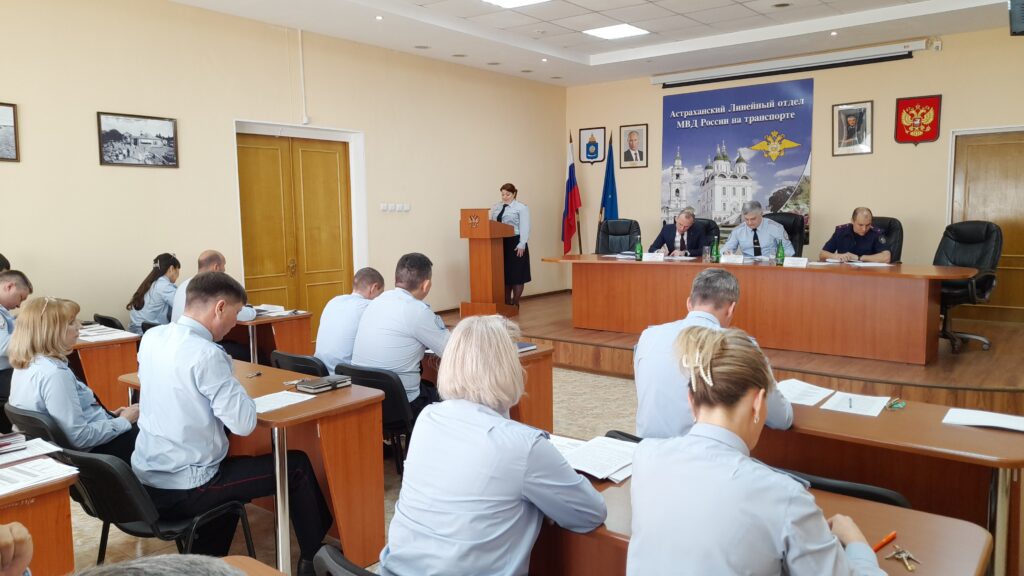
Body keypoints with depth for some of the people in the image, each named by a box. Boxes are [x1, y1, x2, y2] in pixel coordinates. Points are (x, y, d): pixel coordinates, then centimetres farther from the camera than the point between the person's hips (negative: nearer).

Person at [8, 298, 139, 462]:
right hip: (89, 453, -10)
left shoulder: (27, 364, 2)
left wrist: (109, 415, 11)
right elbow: (80, 437, -28)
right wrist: (124, 421, -15)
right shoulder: (55, 374, -28)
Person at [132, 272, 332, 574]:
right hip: (184, 490, -8)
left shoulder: (152, 338, 0)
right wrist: (232, 382, -6)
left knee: (231, 465, 35)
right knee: (297, 466, 6)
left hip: (146, 479, 8)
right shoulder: (206, 354, -25)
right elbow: (244, 423, -23)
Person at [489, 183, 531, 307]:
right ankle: (506, 303, 16)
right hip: (499, 243, 5)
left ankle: (515, 304, 10)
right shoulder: (496, 207, 14)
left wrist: (522, 245, -17)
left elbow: (524, 227, -10)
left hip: (515, 243, -5)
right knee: (503, 273, 7)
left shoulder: (521, 208, -3)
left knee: (516, 274, 0)